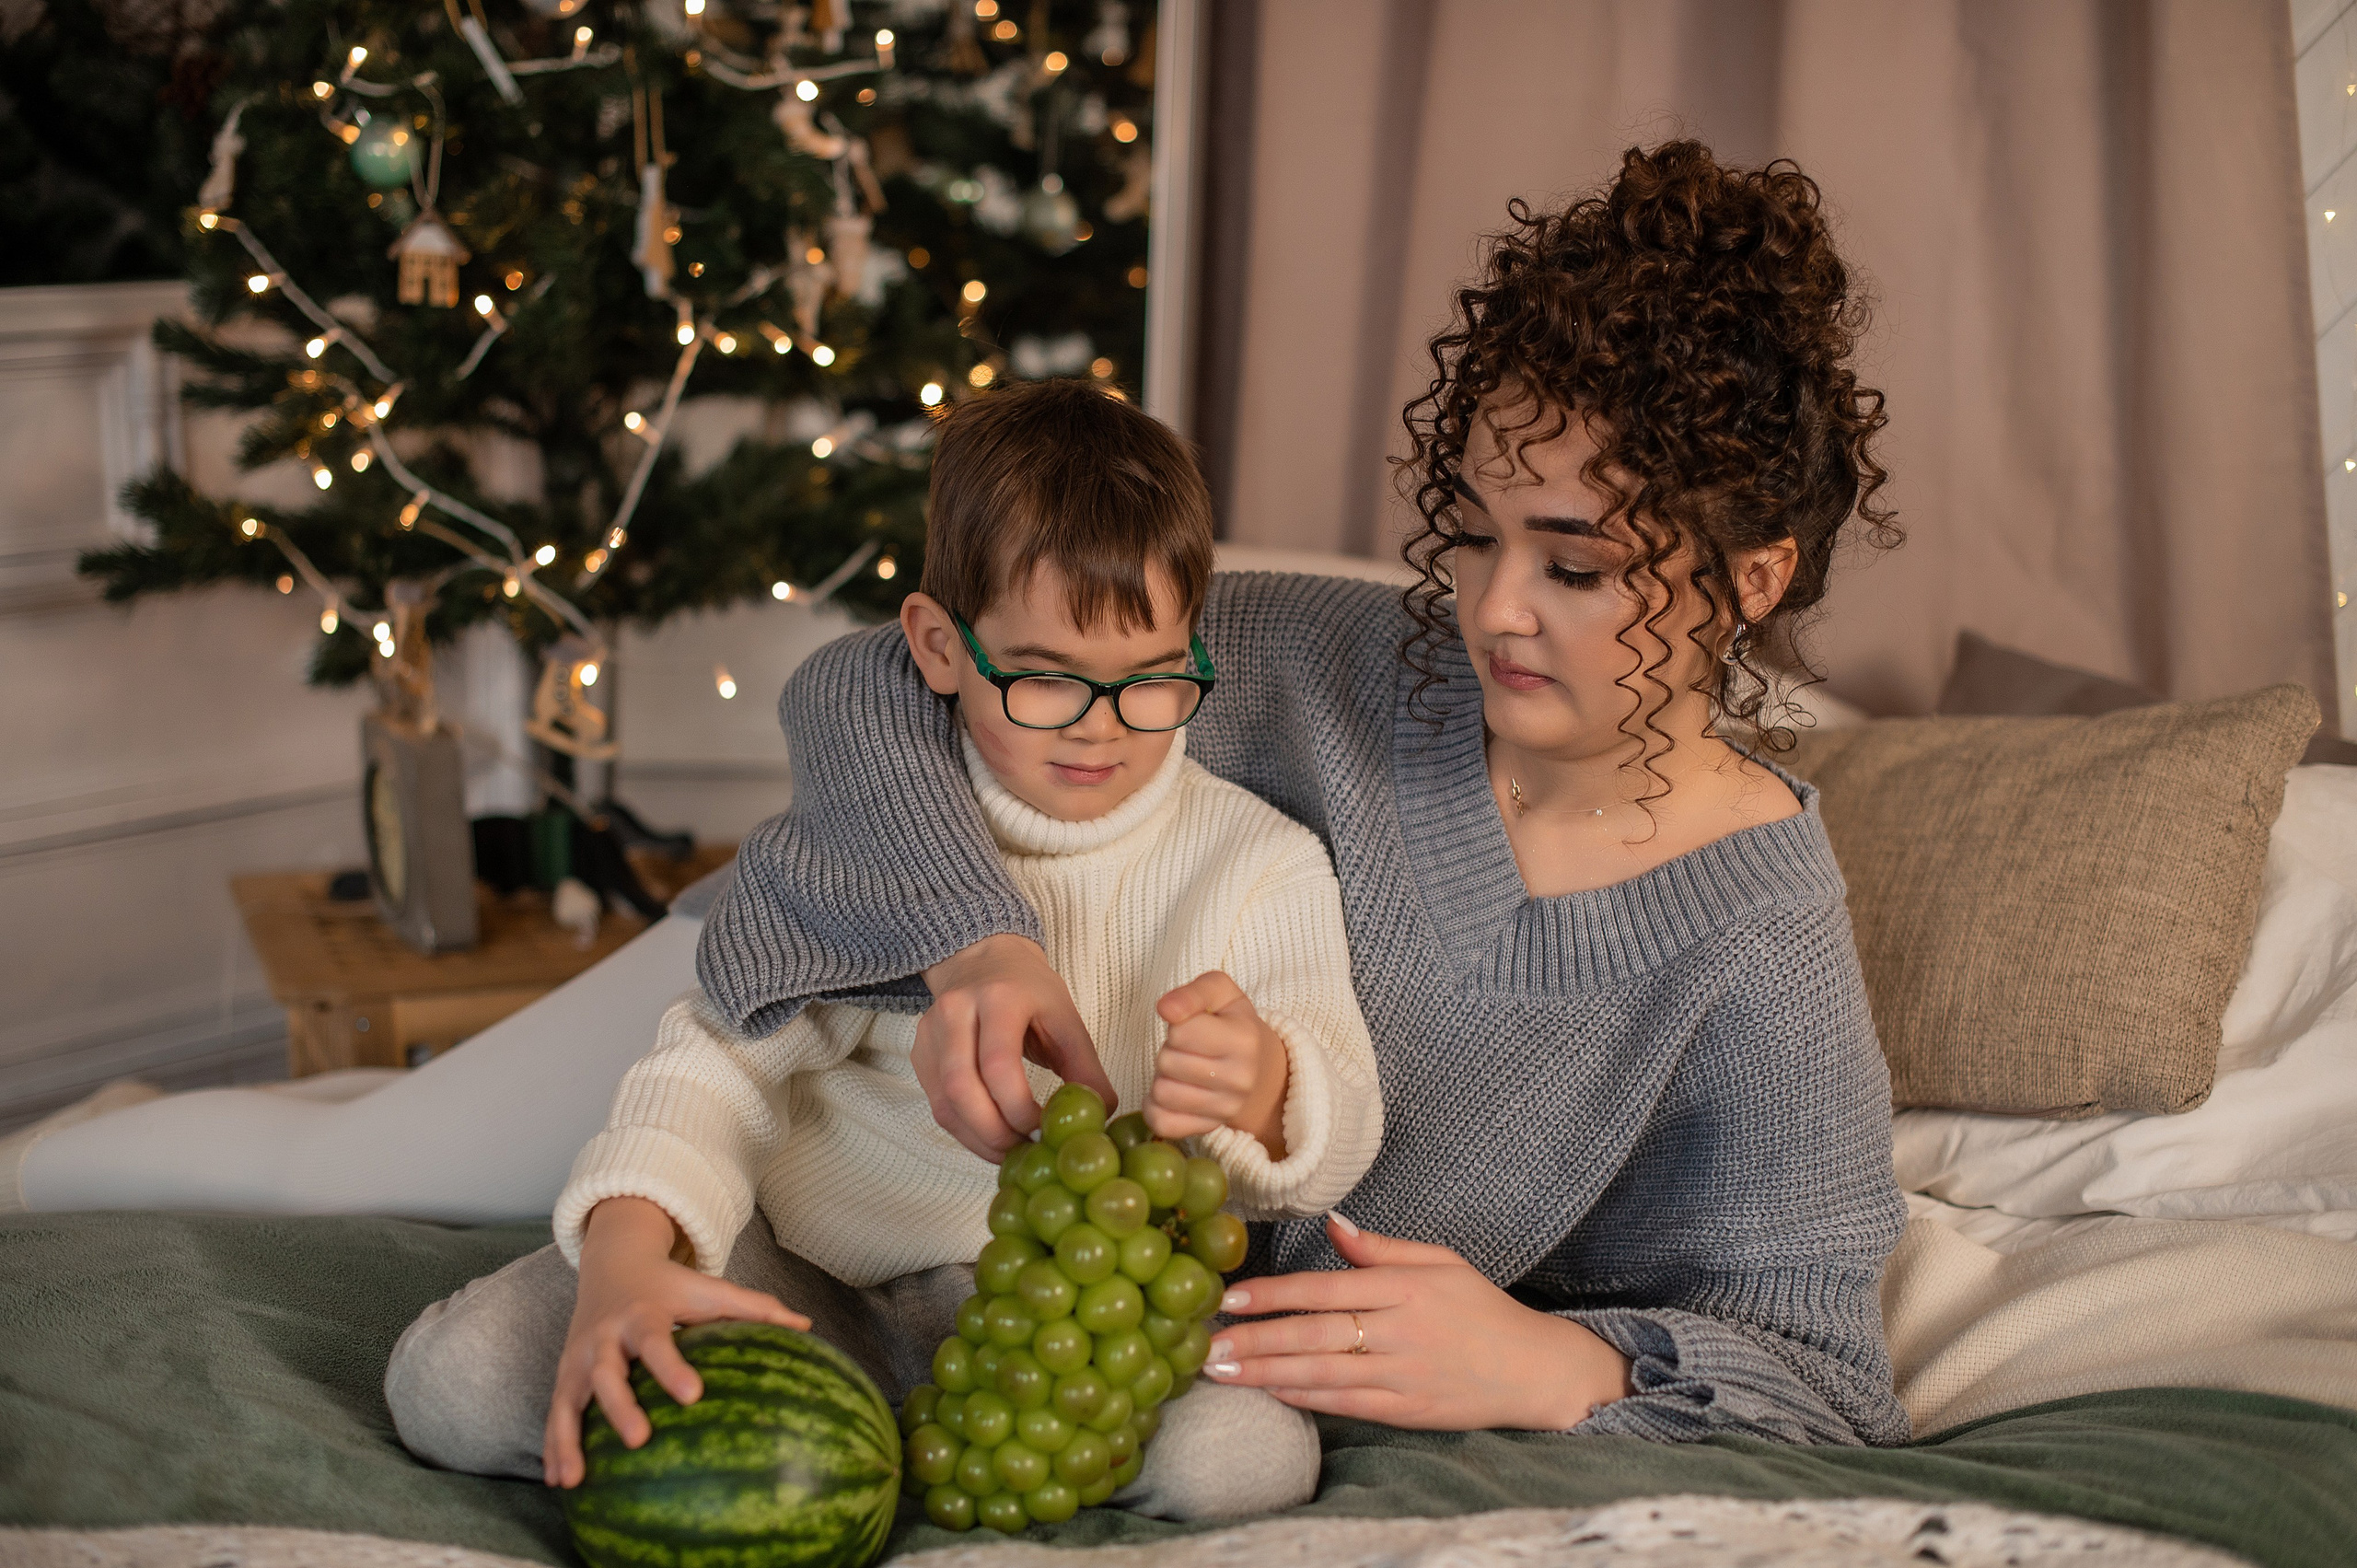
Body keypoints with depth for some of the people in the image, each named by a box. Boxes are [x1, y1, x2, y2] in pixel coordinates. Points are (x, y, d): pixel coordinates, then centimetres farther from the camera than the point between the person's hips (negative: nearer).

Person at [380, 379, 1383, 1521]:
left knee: (1251, 1455, -34)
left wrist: (1264, 1091, -38)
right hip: (797, 1260, 1)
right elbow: (727, 1058, -10)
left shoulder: (1260, 862, -4)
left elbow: (1339, 1132, -11)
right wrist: (626, 1251, -31)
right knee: (448, 1378, -16)